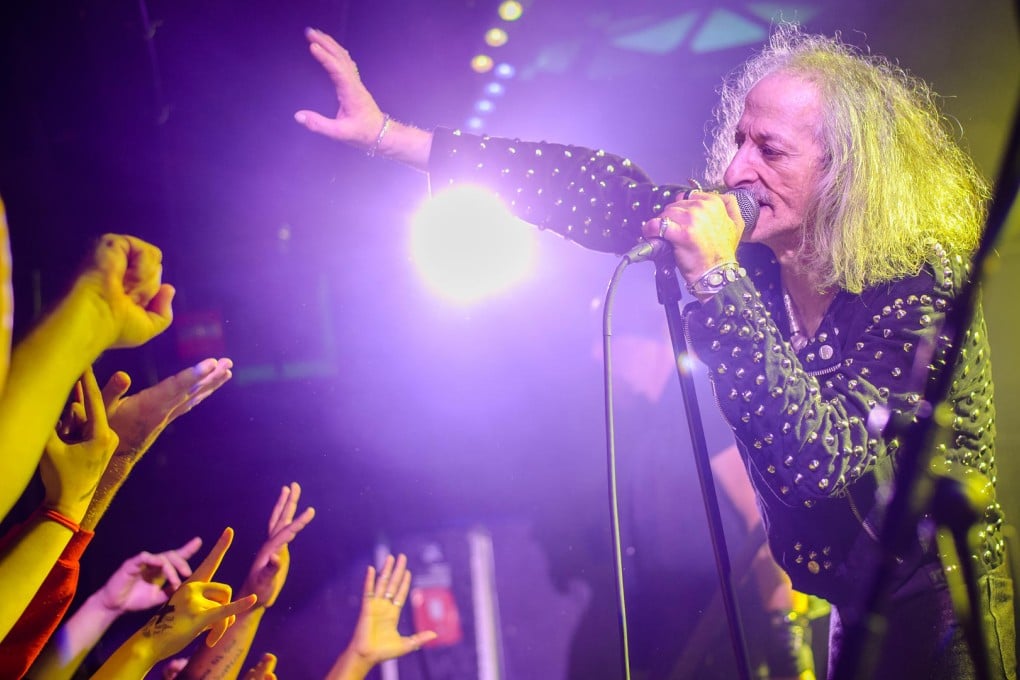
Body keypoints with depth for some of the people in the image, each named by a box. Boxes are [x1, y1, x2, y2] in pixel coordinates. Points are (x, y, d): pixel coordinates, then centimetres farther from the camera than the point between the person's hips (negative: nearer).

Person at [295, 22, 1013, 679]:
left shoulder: (919, 281, -25)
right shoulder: (753, 238, -8)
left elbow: (816, 461, -35)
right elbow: (603, 192, -10)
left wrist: (716, 278, -35)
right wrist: (386, 133, -12)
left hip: (939, 616, -6)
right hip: (853, 607, 6)